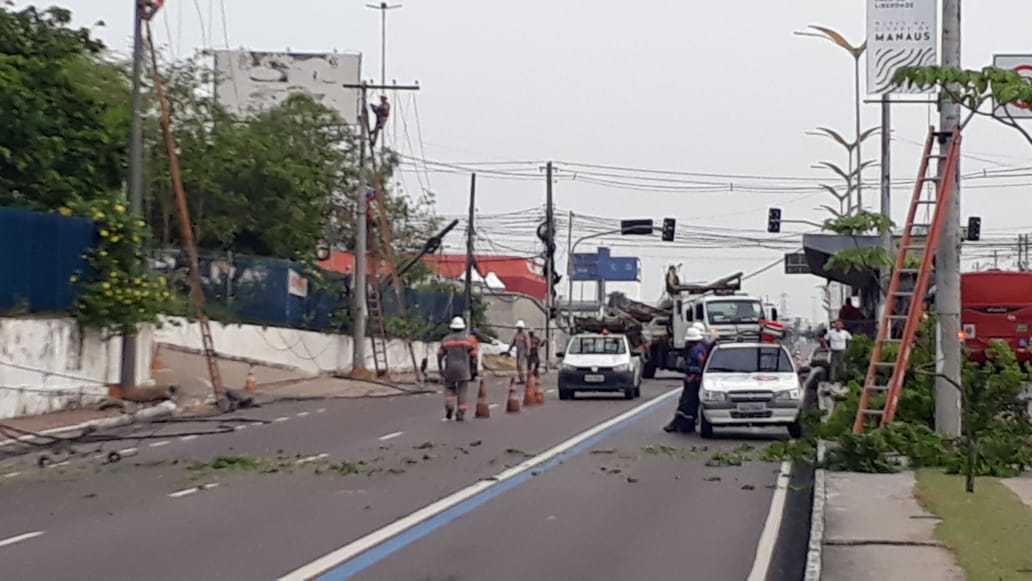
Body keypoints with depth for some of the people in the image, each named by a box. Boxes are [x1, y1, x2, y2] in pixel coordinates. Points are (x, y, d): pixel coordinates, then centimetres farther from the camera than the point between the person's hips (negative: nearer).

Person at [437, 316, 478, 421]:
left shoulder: (446, 340, 2)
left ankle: (449, 406, -8)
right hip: (463, 369, -1)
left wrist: (440, 369, 8)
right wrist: (473, 371, 4)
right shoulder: (468, 339, -1)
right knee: (462, 391, 5)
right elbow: (473, 356, -2)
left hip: (449, 369, 1)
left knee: (449, 388, 16)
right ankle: (460, 413, 0)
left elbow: (440, 355, 1)